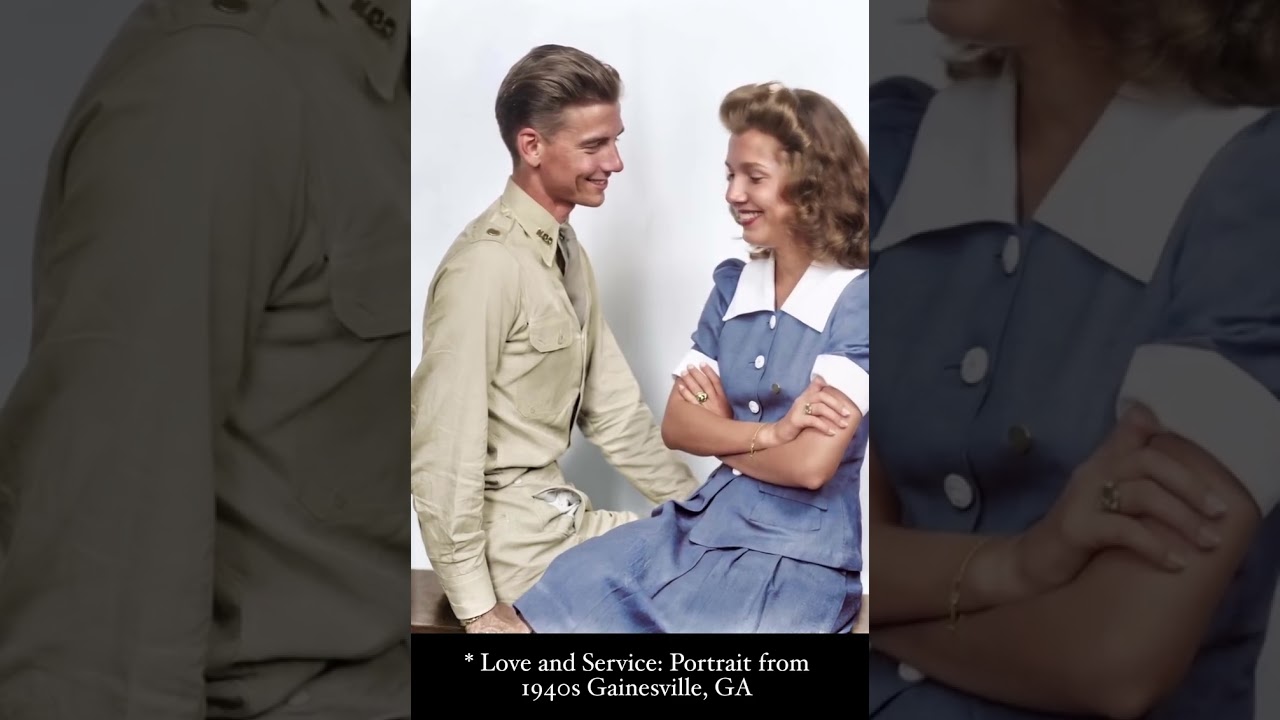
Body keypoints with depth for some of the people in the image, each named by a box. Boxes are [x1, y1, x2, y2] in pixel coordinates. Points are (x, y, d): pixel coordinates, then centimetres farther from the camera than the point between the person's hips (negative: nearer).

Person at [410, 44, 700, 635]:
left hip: (552, 512, 8)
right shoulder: (488, 266, -21)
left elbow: (612, 410, 10)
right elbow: (443, 452, -22)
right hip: (513, 535, -8)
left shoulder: (567, 253, 8)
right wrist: (476, 608, -19)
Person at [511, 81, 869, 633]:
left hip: (796, 560, -6)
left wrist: (721, 429, -1)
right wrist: (769, 432, -12)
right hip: (699, 526, 6)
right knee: (537, 614, -12)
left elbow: (810, 464, -18)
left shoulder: (856, 299, -10)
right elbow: (675, 426, 4)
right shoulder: (732, 285, 10)